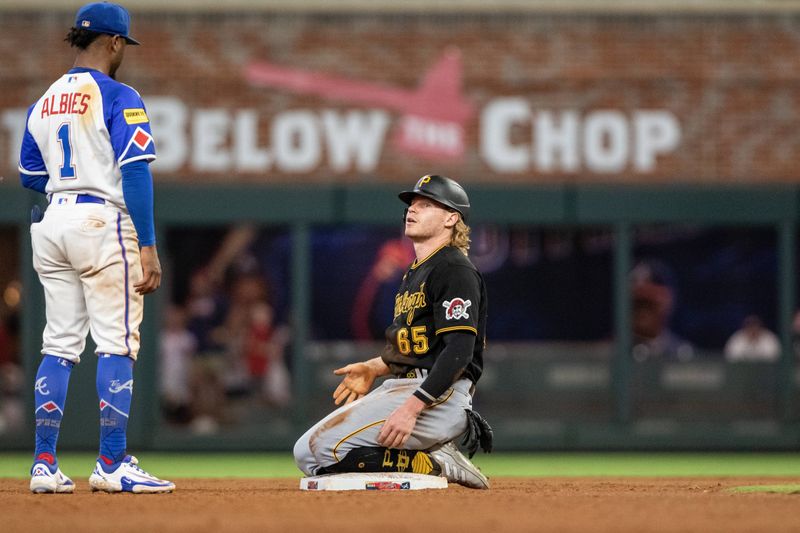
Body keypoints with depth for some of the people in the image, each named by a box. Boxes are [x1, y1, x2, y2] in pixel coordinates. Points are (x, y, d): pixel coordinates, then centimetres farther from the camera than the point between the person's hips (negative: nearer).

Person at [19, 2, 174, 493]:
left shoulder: (44, 103, 13)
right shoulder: (118, 97, -7)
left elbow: (30, 177, 19)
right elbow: (136, 174, -14)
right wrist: (148, 247, -15)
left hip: (51, 223, 7)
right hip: (103, 221, -7)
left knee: (59, 346, 10)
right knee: (116, 344, -3)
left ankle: (45, 464, 7)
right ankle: (112, 465, -6)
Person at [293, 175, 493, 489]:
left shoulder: (454, 271, -10)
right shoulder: (415, 273, 22)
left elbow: (459, 351, -21)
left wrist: (411, 408, -28)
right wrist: (374, 368, 14)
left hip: (438, 396, -10)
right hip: (401, 387, 10)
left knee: (323, 449, -21)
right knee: (306, 452, 3)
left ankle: (433, 463, -12)